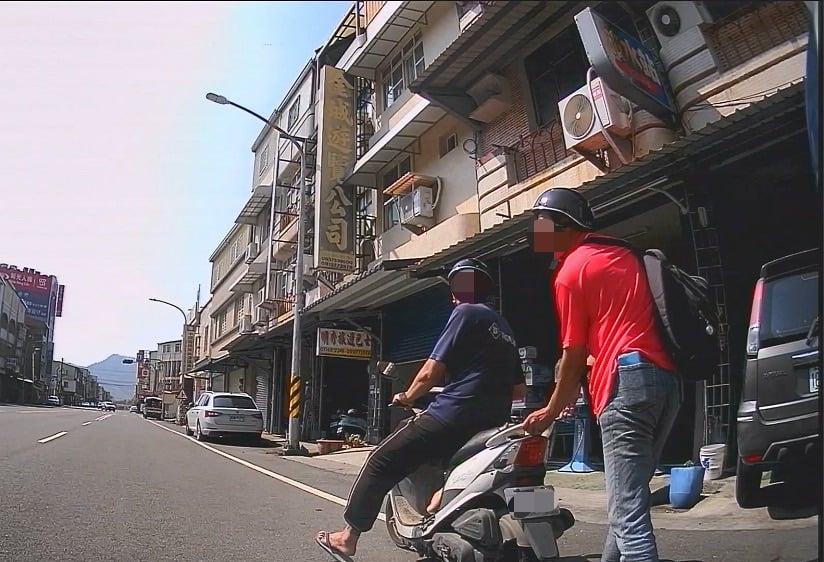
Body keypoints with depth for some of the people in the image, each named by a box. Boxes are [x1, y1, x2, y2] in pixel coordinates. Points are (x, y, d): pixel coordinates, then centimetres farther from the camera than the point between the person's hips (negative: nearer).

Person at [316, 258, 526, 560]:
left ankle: (348, 537, 7)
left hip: (454, 416, -9)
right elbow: (518, 388, 21)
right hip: (492, 423, 9)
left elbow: (430, 373, -10)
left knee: (381, 461, 3)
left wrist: (408, 396, 8)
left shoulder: (466, 313, -5)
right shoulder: (504, 328, 20)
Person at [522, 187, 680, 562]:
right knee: (628, 500, 17)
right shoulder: (624, 256, 23)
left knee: (628, 514, -9)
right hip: (667, 378, 8)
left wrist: (551, 411, 15)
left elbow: (573, 355, 2)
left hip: (626, 380, -8)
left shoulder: (569, 272, 1)